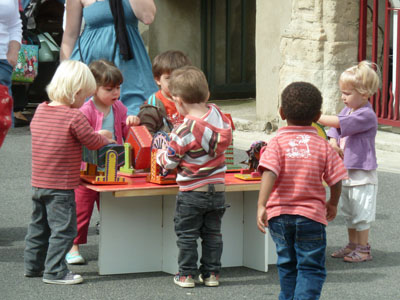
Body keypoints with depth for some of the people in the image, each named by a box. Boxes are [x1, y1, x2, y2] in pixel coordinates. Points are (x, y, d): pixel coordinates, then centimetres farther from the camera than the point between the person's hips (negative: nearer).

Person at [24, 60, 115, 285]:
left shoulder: (40, 110, 6)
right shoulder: (74, 117, -17)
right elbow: (93, 142, -10)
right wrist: (107, 139, 13)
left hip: (38, 182, 8)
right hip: (60, 186, -8)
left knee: (39, 225, 19)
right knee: (63, 228, -1)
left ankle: (33, 265, 27)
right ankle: (55, 271, 0)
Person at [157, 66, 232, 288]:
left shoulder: (185, 130, -21)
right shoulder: (216, 114, -6)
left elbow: (170, 161, -12)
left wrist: (160, 155, 12)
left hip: (192, 192, -5)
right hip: (217, 188, 6)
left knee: (186, 234, 7)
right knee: (212, 233, 14)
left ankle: (186, 274, 11)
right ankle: (211, 273, 17)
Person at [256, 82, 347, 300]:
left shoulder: (277, 143, -5)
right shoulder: (323, 146, -2)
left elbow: (269, 174, -20)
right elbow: (335, 181, 0)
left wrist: (261, 206, -26)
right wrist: (333, 204, 19)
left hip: (279, 215, 2)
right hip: (311, 216, -2)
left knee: (287, 265, 19)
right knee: (311, 268, 2)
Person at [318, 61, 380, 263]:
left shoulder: (367, 115, -19)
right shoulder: (347, 110, 9)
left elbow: (339, 123, -27)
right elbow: (335, 131, 9)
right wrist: (333, 143, -14)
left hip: (362, 173, -9)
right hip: (345, 170, 9)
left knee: (361, 213, -2)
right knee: (349, 212, 17)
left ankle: (363, 249, 8)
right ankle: (352, 245, 28)